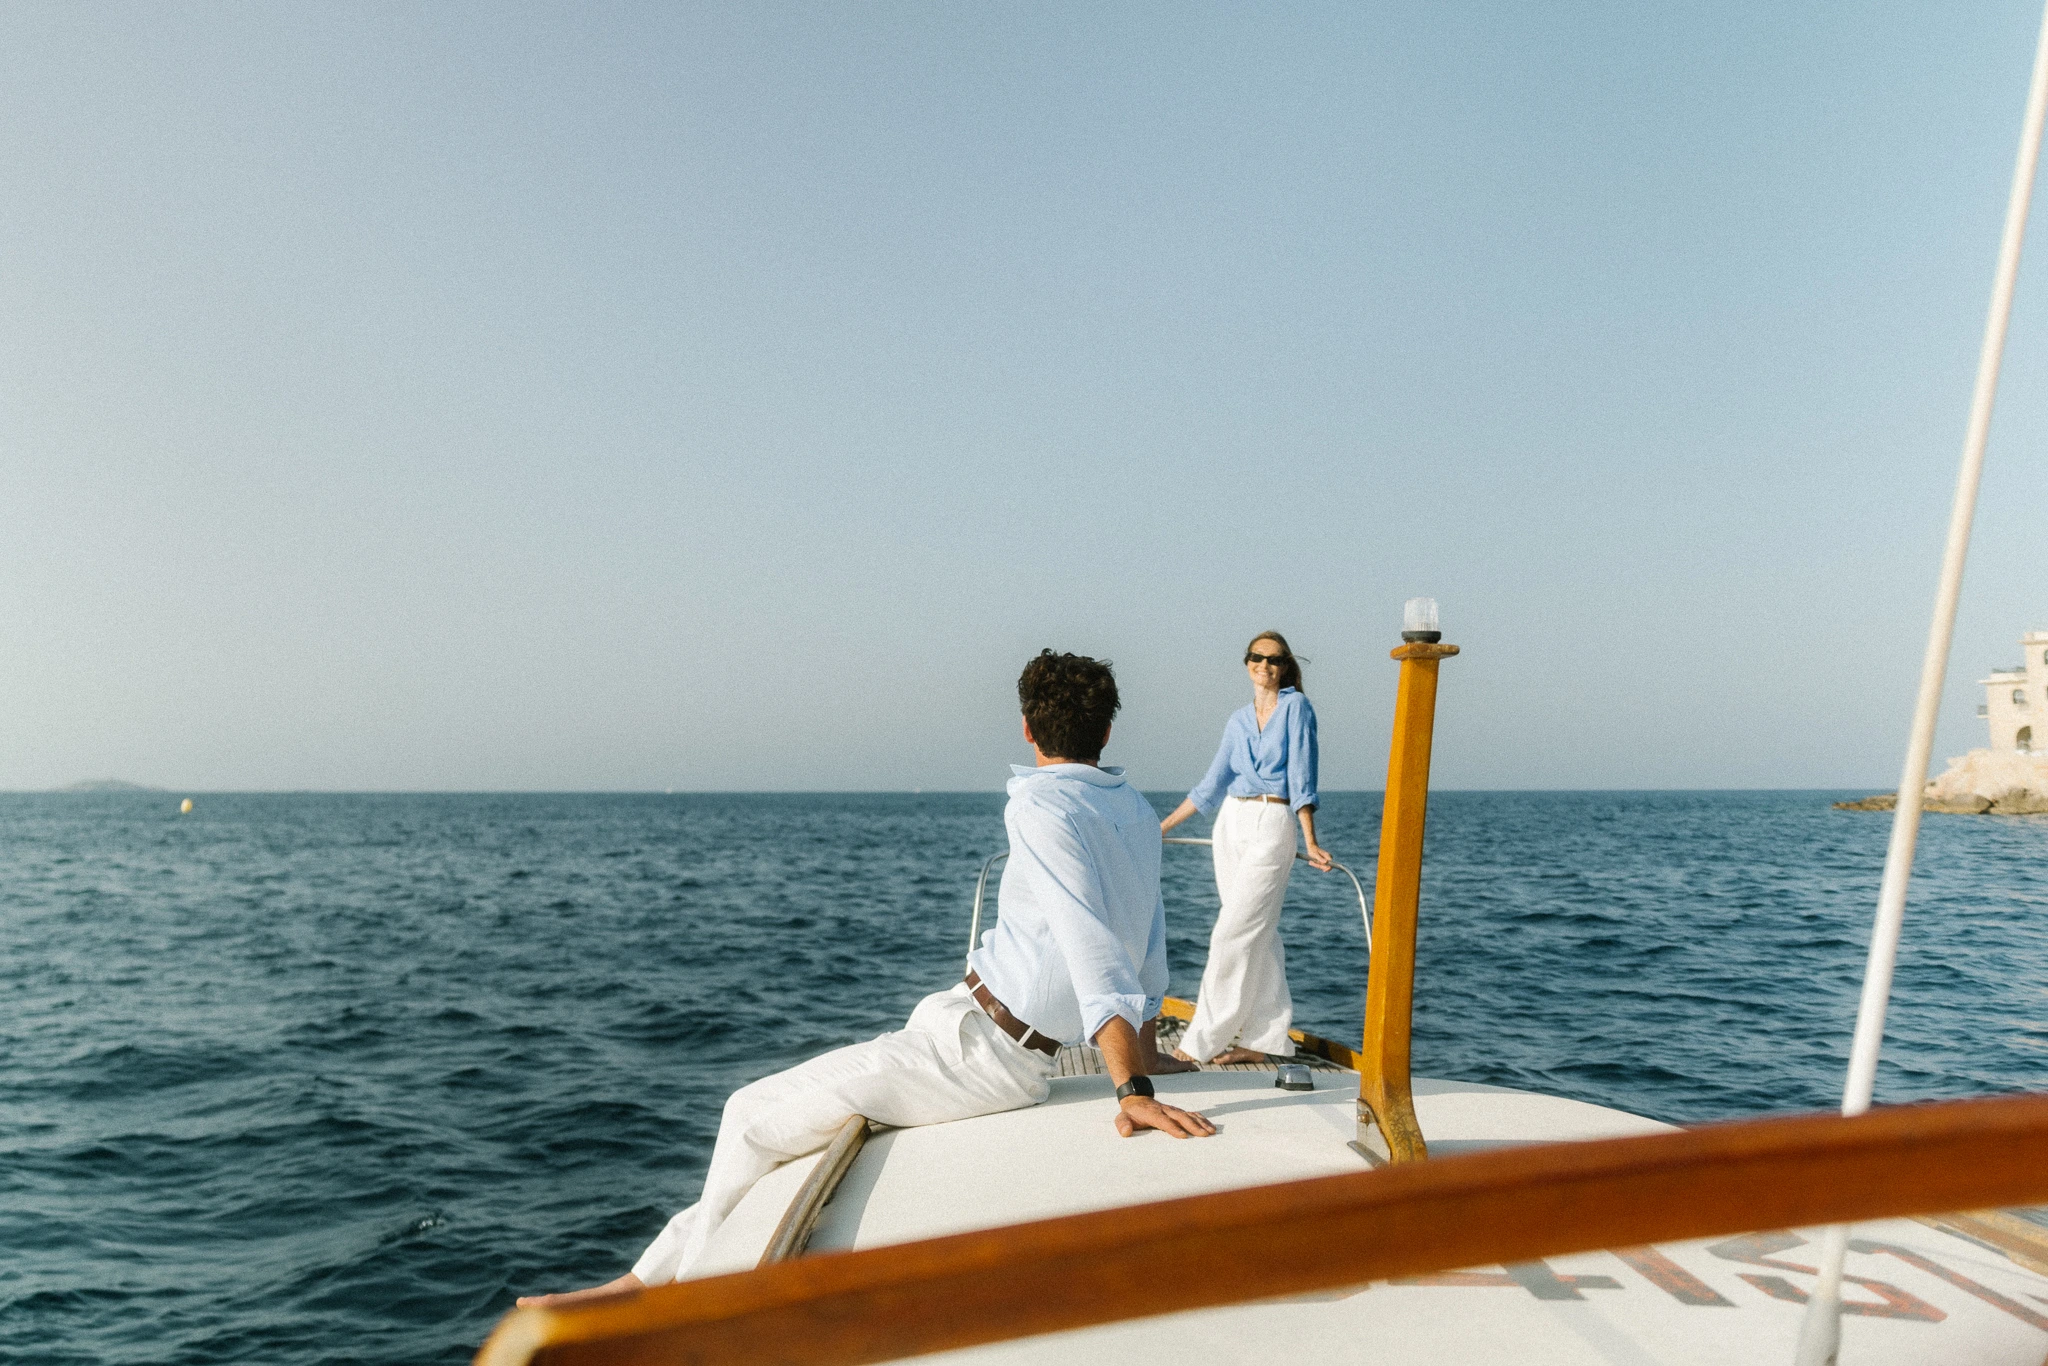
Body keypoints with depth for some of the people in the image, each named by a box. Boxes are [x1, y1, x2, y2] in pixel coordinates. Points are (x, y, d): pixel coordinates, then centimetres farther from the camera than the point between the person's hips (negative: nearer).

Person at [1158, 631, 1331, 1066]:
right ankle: (1264, 1039, 11)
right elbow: (1212, 784, 17)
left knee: (1233, 935, -8)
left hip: (1273, 826, -6)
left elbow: (1301, 777, -9)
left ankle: (1203, 1040, -4)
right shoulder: (1238, 721, 13)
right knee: (1258, 935, 7)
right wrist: (1163, 826, 18)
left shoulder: (1296, 706, -3)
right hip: (1231, 824, 6)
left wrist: (1311, 841, -16)